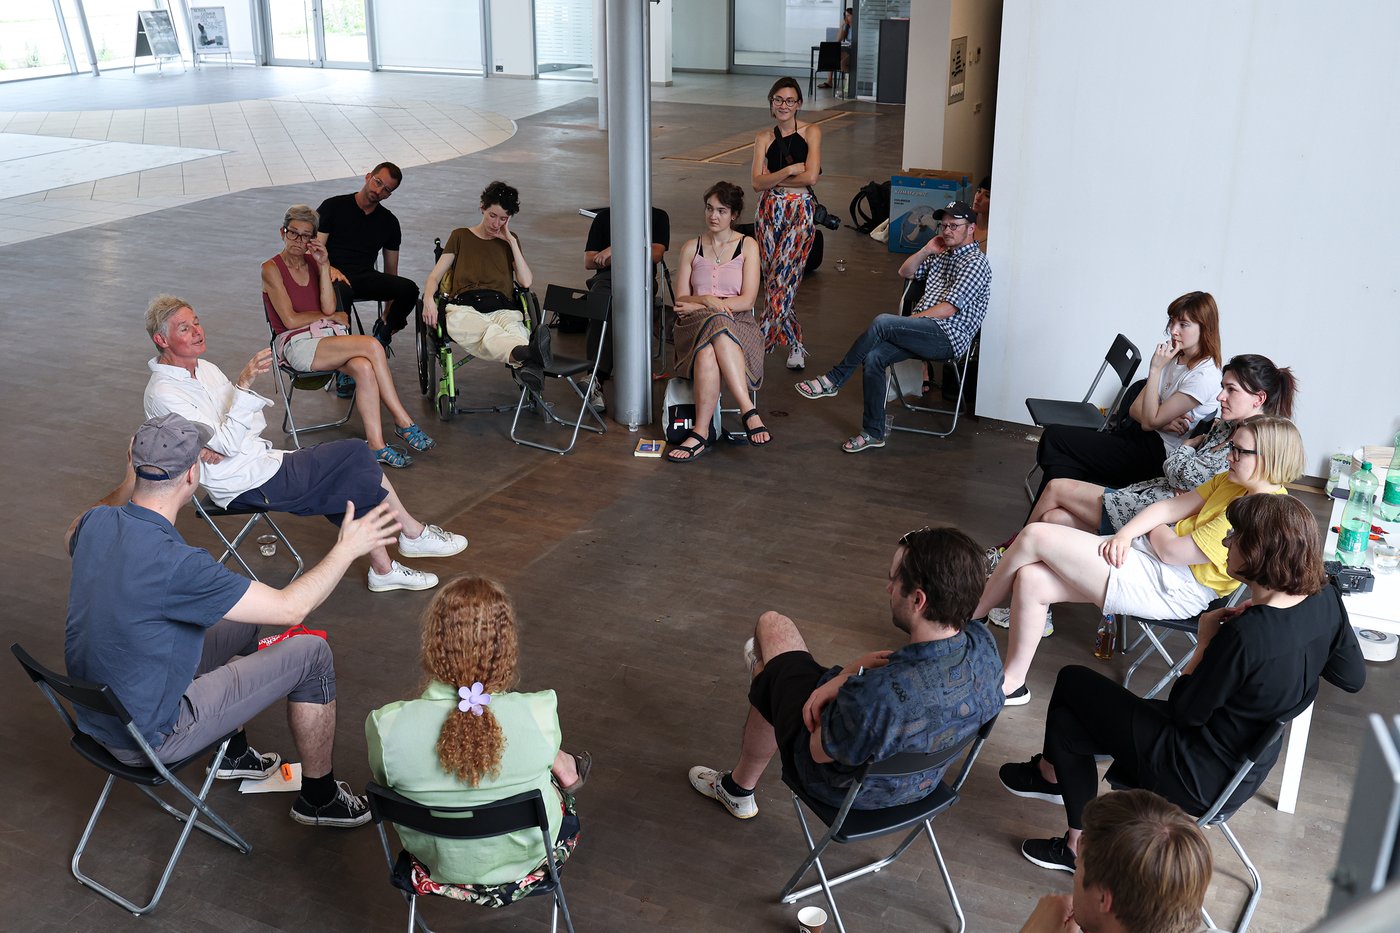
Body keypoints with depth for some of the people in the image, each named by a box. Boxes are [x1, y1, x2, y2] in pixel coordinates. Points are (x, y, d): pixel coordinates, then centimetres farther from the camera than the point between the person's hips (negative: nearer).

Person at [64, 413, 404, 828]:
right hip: (150, 739, -8)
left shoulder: (96, 522, -9)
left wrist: (131, 480, 18)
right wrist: (347, 549, -12)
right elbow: (289, 608, -24)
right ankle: (319, 797, 16)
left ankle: (233, 753, 42)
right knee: (311, 654, -3)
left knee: (242, 618, 24)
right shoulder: (174, 564, -32)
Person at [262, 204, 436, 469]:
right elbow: (291, 320, -9)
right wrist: (334, 317, 1)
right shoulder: (272, 269, -1)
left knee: (364, 368, -31)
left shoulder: (314, 263, 14)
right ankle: (404, 423, -24)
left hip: (329, 337, 5)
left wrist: (323, 266, -7)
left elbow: (329, 307, -1)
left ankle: (376, 445, -34)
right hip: (298, 345, -5)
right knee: (372, 346, -28)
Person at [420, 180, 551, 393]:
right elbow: (435, 275, 17)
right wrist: (429, 299, -7)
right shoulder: (461, 236, 26)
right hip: (464, 307, -1)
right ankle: (529, 355, -76)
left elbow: (526, 282, 13)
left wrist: (511, 241, 13)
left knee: (515, 330, -41)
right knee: (489, 333, -42)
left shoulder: (509, 241, 28)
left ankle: (530, 365, -75)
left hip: (502, 309, 2)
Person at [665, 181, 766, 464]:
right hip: (695, 325, 1)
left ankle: (700, 434, -37)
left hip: (737, 323, -1)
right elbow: (682, 300, 10)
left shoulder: (747, 246, 9)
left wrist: (697, 305, -7)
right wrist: (707, 300, -12)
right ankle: (749, 411, -38)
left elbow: (747, 300, -1)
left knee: (708, 352, -38)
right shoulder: (691, 247, 16)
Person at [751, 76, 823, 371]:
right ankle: (795, 344, 14)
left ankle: (761, 342, -11)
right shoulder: (764, 138, 9)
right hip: (770, 211, 4)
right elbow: (758, 183, -2)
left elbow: (811, 177, -11)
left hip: (800, 211, -4)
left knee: (782, 278, -13)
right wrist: (790, 170, -11)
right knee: (773, 279, 3)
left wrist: (773, 178, -4)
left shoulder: (811, 132, 1)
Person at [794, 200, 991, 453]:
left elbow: (949, 309, -14)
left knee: (882, 323, -29)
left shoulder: (975, 263, -4)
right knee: (873, 357, -19)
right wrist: (927, 250, 13)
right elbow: (905, 272, 29)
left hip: (949, 338, -8)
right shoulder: (943, 254, 25)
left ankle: (833, 380, -18)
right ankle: (873, 433, -16)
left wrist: (909, 320, -10)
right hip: (925, 332, 8)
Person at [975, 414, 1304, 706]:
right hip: (1146, 554, 10)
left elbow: (1171, 551, -19)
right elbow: (1170, 507, 10)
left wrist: (1155, 528, 3)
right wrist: (1124, 535, -6)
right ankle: (1011, 682, 8)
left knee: (1035, 536, -14)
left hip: (1168, 591, -10)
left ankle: (967, 618, 6)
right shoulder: (1232, 481, 9)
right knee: (1031, 579, -5)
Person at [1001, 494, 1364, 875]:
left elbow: (1185, 711, -21)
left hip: (1200, 778, -8)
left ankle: (1051, 770, 33)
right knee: (1072, 719, 17)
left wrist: (1205, 641, -8)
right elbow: (1353, 677, 7)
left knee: (1073, 681, 9)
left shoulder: (1246, 635, -34)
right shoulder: (1326, 600, -12)